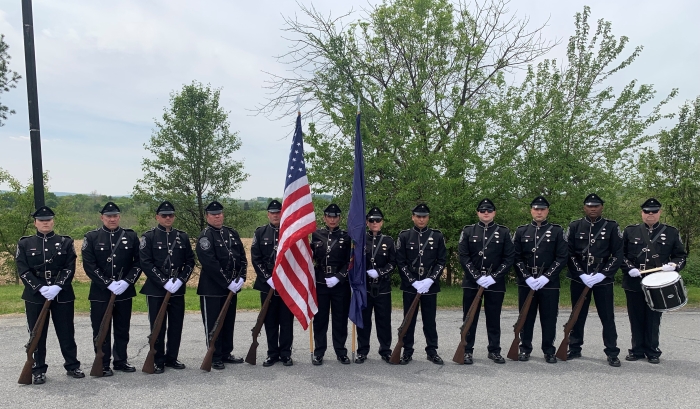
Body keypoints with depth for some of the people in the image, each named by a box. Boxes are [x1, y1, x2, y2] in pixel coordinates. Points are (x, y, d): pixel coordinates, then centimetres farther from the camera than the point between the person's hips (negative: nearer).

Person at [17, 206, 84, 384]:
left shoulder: (65, 242, 3)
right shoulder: (25, 243, 4)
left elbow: (70, 268, -3)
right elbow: (23, 271, -3)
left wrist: (57, 287, -17)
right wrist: (40, 288, -15)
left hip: (62, 295, 0)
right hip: (35, 296, 0)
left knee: (67, 333, 6)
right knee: (37, 334, 7)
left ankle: (72, 366, 19)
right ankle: (39, 370, 18)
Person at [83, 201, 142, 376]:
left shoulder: (131, 236, 4)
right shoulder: (91, 237, -1)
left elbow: (139, 262, 2)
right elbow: (89, 265, -8)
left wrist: (126, 282, -12)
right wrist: (108, 284, -16)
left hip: (125, 291, 2)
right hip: (100, 292, -2)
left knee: (123, 328, 11)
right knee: (101, 330, 4)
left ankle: (121, 360, 25)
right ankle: (103, 364, 15)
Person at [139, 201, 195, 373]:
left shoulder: (182, 236, 8)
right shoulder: (149, 236, -3)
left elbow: (190, 262, 7)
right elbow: (146, 263, -10)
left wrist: (180, 280, -8)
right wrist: (165, 282, -16)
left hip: (178, 289, 4)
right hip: (156, 290, -4)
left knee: (176, 325, 9)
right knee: (158, 327, 4)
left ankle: (172, 358, 22)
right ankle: (158, 362, 15)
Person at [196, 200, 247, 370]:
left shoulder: (232, 233, 10)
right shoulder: (205, 236, -10)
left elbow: (242, 257, 10)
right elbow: (210, 263, -19)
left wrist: (241, 278, -4)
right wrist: (228, 282, -20)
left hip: (232, 287, 7)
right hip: (212, 289, -7)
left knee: (229, 322, 15)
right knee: (213, 324, 2)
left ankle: (226, 353, 27)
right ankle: (215, 358, 12)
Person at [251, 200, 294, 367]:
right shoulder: (260, 232, 4)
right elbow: (256, 259, -1)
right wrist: (268, 278, -10)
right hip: (267, 284, 1)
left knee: (287, 320, 5)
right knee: (270, 321, 8)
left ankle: (286, 353, 15)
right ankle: (272, 353, 18)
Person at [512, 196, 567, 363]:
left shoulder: (557, 231, 2)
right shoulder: (521, 231, 6)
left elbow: (562, 257, -4)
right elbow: (516, 257, 2)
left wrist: (546, 277, -13)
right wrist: (527, 277, -10)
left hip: (550, 283, -1)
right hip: (526, 283, 1)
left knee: (549, 318, 5)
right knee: (526, 317, 8)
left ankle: (549, 351, 17)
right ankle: (525, 349, 19)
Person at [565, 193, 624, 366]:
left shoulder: (612, 227, 0)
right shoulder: (574, 227, 2)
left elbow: (618, 254, -3)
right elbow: (569, 253, -1)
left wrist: (602, 274, -13)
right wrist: (582, 274, -11)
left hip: (604, 280, -1)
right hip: (579, 279, 1)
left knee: (607, 317, 3)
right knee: (578, 315, 11)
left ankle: (612, 353, 12)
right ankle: (574, 349, 22)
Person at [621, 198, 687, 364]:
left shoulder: (671, 232, 5)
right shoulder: (630, 231, 6)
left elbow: (681, 256, 7)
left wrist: (673, 265, -13)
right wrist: (629, 268, -9)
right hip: (634, 283, 1)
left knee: (653, 319, 6)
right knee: (636, 319, 7)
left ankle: (652, 351, 18)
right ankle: (637, 350, 18)